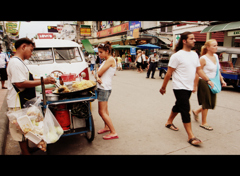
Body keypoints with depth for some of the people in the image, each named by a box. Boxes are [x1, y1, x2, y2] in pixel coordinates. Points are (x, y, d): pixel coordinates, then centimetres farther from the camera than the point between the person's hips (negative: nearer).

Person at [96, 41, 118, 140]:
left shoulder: (110, 60, -13)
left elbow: (99, 73, -18)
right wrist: (98, 78, -14)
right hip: (102, 88, 10)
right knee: (105, 110, 18)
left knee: (102, 112, -8)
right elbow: (98, 73, 7)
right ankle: (106, 127, 33)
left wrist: (99, 74, 3)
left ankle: (114, 133, -3)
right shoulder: (105, 61, 17)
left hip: (105, 88, -10)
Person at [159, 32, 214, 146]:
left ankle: (169, 122, 40)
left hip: (189, 88, 8)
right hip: (180, 88, -8)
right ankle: (191, 137, 1)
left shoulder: (194, 54, 10)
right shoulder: (177, 56, -13)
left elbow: (198, 70, 16)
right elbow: (169, 73, -11)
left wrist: (208, 80, 6)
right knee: (185, 110, -6)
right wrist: (163, 87, -9)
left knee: (178, 106, 19)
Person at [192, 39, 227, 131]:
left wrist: (222, 80, 14)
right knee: (206, 103, 3)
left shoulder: (216, 56, 8)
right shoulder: (203, 58, -15)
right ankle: (204, 123, 20)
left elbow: (218, 70, 17)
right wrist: (195, 86, -15)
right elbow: (198, 73, -15)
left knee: (212, 103, 12)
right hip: (204, 82, -7)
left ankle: (196, 111, 35)